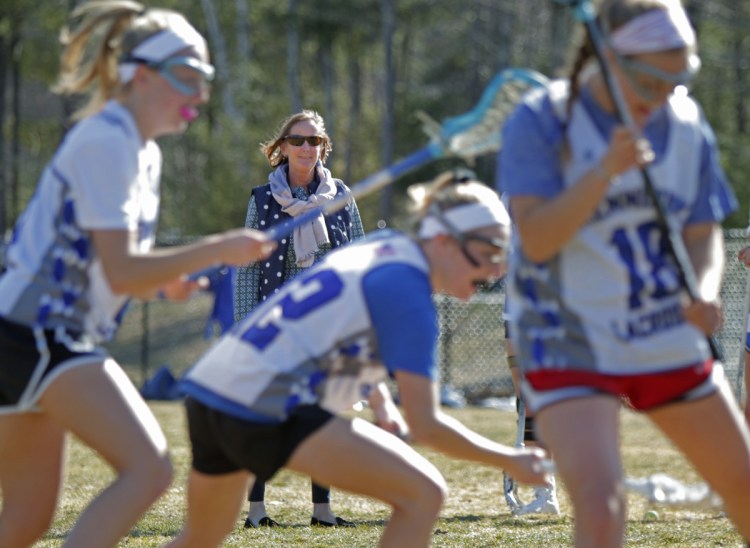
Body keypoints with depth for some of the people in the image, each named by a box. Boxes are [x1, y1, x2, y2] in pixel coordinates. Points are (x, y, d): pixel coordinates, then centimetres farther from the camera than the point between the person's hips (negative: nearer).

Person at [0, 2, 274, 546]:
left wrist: (163, 280, 3)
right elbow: (120, 272, -19)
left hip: (50, 338, 10)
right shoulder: (105, 142, -14)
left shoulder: (143, 152, 17)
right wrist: (216, 251, -16)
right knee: (148, 469, -23)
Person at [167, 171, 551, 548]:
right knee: (424, 494, -11)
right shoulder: (408, 294, -13)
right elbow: (424, 425, -15)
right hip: (265, 409, -10)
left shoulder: (385, 245, 13)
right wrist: (510, 461, -5)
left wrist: (380, 401, 19)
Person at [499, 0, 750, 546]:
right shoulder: (541, 122, -12)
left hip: (670, 342, 5)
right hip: (571, 349, -5)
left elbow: (703, 234, 6)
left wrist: (705, 292, -16)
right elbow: (535, 238, -21)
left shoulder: (686, 126, 2)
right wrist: (606, 169, -33)